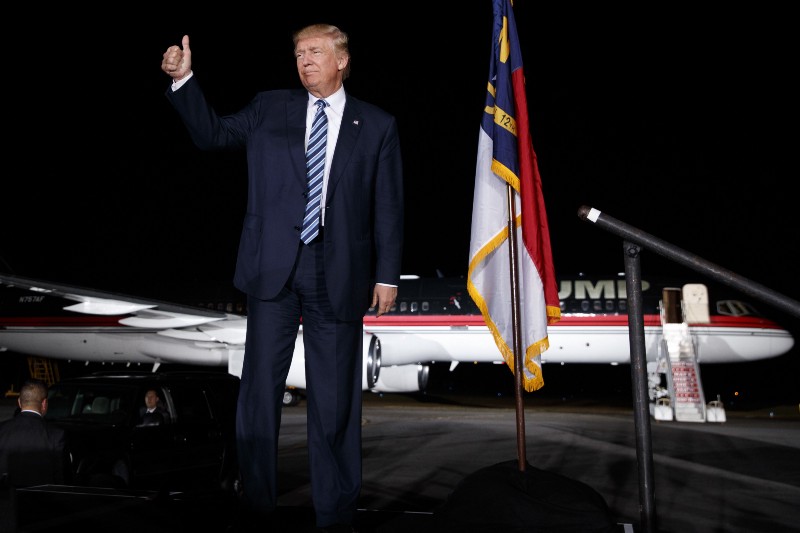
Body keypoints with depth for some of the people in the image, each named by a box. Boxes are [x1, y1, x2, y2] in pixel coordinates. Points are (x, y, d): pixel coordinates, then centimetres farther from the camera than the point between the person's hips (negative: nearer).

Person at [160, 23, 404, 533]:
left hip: (339, 275, -1)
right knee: (260, 388, 5)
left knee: (335, 397, 5)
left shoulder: (377, 125, 7)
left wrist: (387, 275, -1)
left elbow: (389, 208, 5)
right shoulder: (268, 109, 12)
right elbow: (212, 133, 13)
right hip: (274, 268, 2)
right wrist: (184, 80, 0)